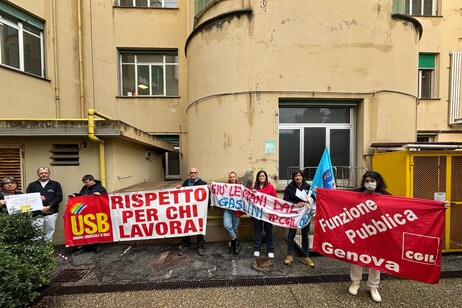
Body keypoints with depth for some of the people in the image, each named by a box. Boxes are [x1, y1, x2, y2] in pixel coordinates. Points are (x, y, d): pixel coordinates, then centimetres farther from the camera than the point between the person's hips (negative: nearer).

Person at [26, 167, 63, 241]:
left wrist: (48, 206, -11)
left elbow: (59, 197, -1)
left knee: (49, 233, 6)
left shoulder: (55, 184, 6)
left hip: (51, 213, 0)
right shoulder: (32, 185, 11)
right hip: (37, 214, 1)